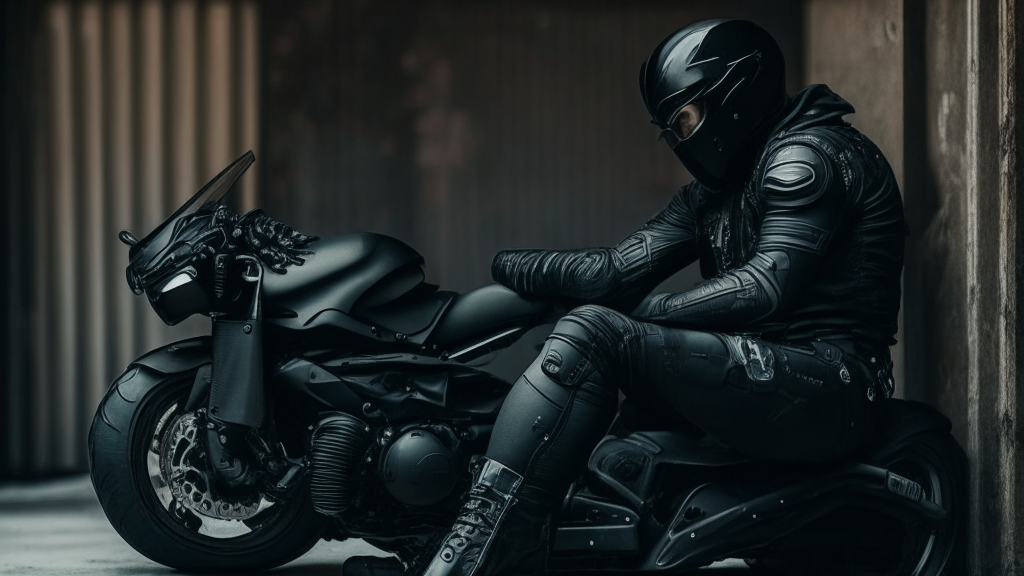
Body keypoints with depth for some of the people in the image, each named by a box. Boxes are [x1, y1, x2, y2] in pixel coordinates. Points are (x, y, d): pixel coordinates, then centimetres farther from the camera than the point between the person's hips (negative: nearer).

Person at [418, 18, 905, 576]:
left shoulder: (810, 154, -6)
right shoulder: (715, 192, 22)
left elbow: (769, 285, -19)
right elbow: (619, 270, 10)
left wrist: (645, 313, -11)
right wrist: (501, 264, 0)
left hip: (828, 386, -10)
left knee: (591, 333, -22)